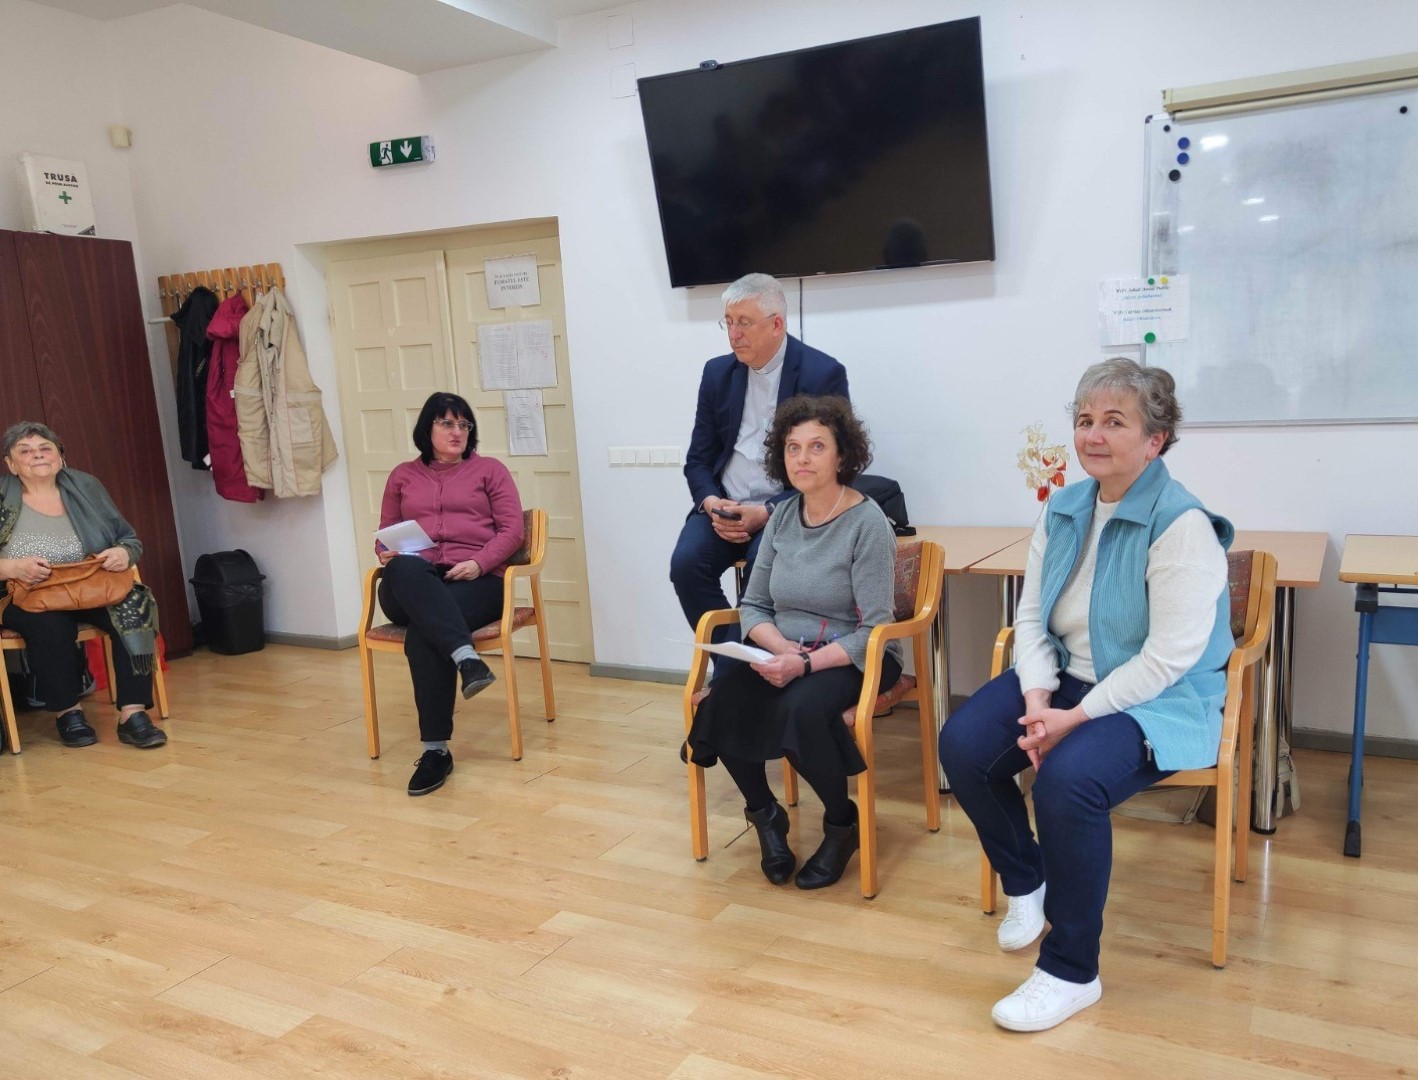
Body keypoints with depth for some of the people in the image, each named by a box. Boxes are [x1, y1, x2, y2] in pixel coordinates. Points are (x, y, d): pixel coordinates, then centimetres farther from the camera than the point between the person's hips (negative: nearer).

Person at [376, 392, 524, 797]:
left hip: (475, 581, -2)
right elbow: (386, 533, 23)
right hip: (413, 588, 2)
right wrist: (386, 553, -3)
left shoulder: (489, 470, 16)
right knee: (405, 569, -38)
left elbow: (512, 530, 5)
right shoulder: (403, 475, 24)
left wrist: (478, 563, -13)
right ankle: (466, 656, -51)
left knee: (422, 637, -34)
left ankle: (436, 749, -31)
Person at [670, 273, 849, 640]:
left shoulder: (823, 374, -6)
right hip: (723, 506, 4)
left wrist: (768, 512, -19)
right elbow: (698, 459, 12)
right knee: (686, 562, -23)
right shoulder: (717, 372, 8)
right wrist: (711, 503, -11)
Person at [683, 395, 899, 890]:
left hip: (853, 659, -4)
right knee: (724, 702, -24)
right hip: (786, 652, 5)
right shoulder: (783, 515, 4)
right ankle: (764, 814, 4)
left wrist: (806, 663, -28)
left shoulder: (867, 522, -13)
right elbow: (753, 605, 6)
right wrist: (783, 648, -14)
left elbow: (873, 630, -17)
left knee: (799, 707, -34)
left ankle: (843, 824, -4)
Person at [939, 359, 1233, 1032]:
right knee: (962, 744, -14)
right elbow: (1031, 615, 4)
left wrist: (1077, 717, -22)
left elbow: (1171, 655, -21)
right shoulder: (1064, 509, 5)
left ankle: (1072, 973, -10)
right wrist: (1037, 700, -12)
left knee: (1068, 778, -33)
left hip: (1157, 700, -7)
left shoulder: (1182, 523, -17)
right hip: (1063, 678, 7)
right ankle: (1025, 884, 15)